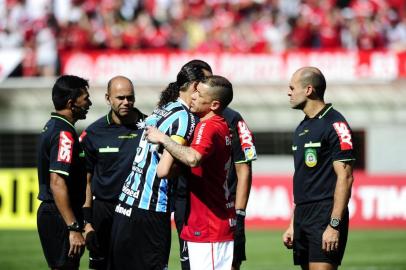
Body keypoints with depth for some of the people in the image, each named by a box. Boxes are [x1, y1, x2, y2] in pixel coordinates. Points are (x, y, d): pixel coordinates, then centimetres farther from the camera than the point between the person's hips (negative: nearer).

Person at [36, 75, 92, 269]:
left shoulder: (52, 126, 14)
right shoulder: (64, 133, -17)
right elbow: (57, 183, -25)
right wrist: (73, 228, -26)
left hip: (48, 212, 10)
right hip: (61, 217, -10)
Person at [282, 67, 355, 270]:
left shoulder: (334, 125, -9)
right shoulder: (302, 128, 18)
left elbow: (345, 177, -14)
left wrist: (334, 225, -19)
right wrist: (293, 225, 20)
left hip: (325, 216, -9)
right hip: (303, 219, 9)